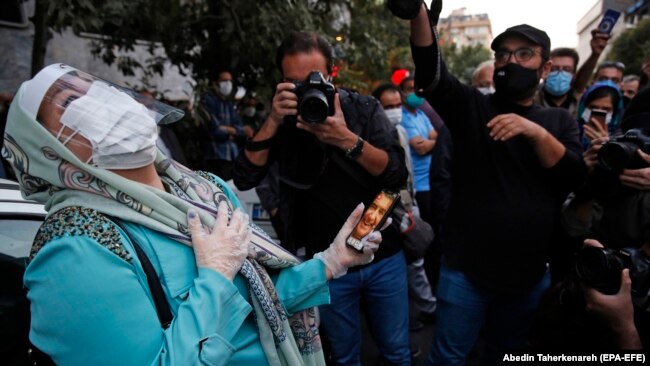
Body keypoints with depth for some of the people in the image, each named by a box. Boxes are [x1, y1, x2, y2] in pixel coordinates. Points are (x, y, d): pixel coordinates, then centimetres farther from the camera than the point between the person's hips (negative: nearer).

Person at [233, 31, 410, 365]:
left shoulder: (364, 108, -6)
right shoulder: (282, 119, -4)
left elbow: (397, 175, -14)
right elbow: (244, 180, -12)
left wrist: (347, 139, -29)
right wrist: (272, 122, -23)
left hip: (384, 256, 0)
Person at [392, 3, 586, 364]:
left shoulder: (559, 121, 7)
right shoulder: (472, 106, 0)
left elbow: (576, 177, -6)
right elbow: (430, 71, -17)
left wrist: (537, 133, -22)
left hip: (531, 273, 3)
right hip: (466, 268, -2)